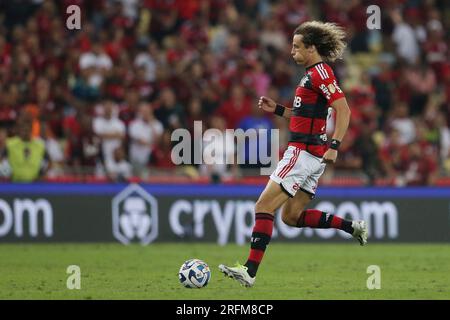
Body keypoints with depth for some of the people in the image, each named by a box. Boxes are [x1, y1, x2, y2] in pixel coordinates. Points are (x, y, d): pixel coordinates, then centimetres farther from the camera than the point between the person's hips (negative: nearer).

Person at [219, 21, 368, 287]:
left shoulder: (320, 73, -13)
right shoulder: (314, 73, 18)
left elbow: (343, 110, -20)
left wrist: (334, 145, -27)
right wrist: (277, 110, 18)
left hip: (304, 152, -10)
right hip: (312, 155, 10)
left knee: (264, 206, -11)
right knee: (291, 216, 14)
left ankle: (250, 271, -14)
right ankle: (353, 227, 14)